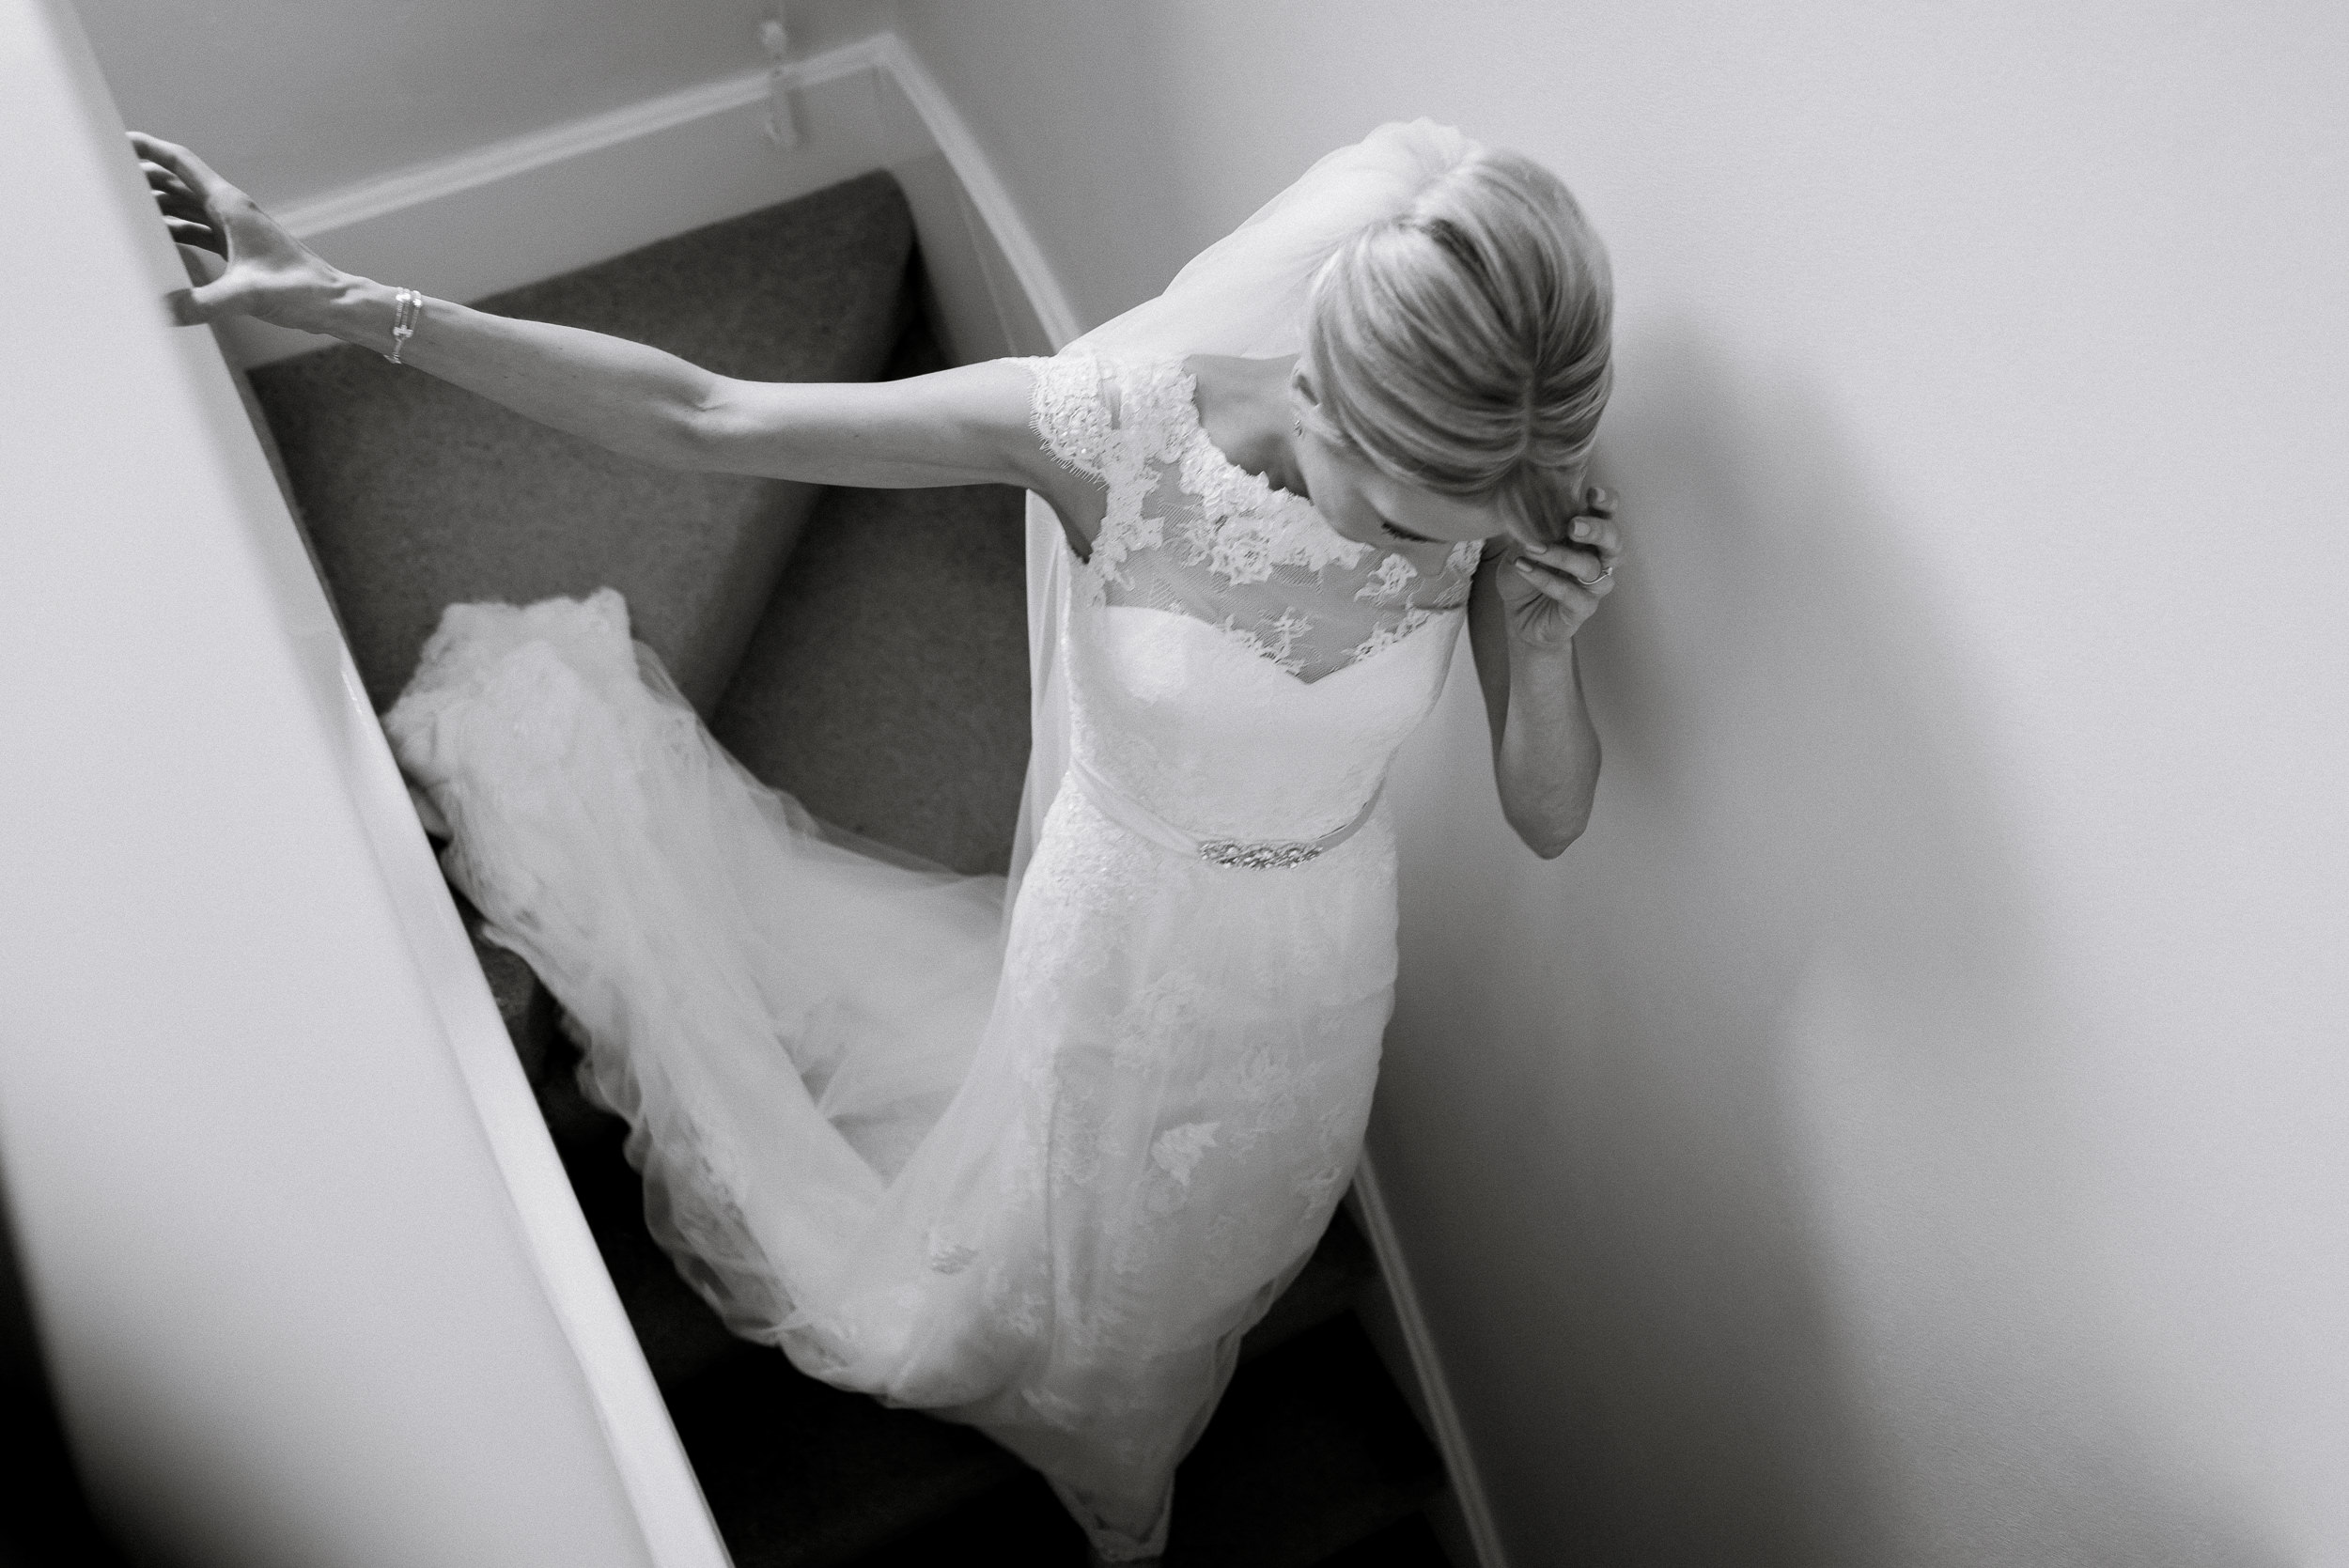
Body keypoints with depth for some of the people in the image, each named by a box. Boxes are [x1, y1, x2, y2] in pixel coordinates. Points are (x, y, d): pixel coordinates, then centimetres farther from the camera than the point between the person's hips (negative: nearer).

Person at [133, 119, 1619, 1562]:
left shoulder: (1491, 502, -26)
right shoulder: (1121, 427, -34)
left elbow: (1549, 821, -15)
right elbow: (700, 417, -28)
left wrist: (1548, 639, -36)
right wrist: (341, 301, -29)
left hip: (1317, 979, 3)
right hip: (1127, 954, -2)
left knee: (1208, 1254, 33)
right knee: (1060, 1262, 26)